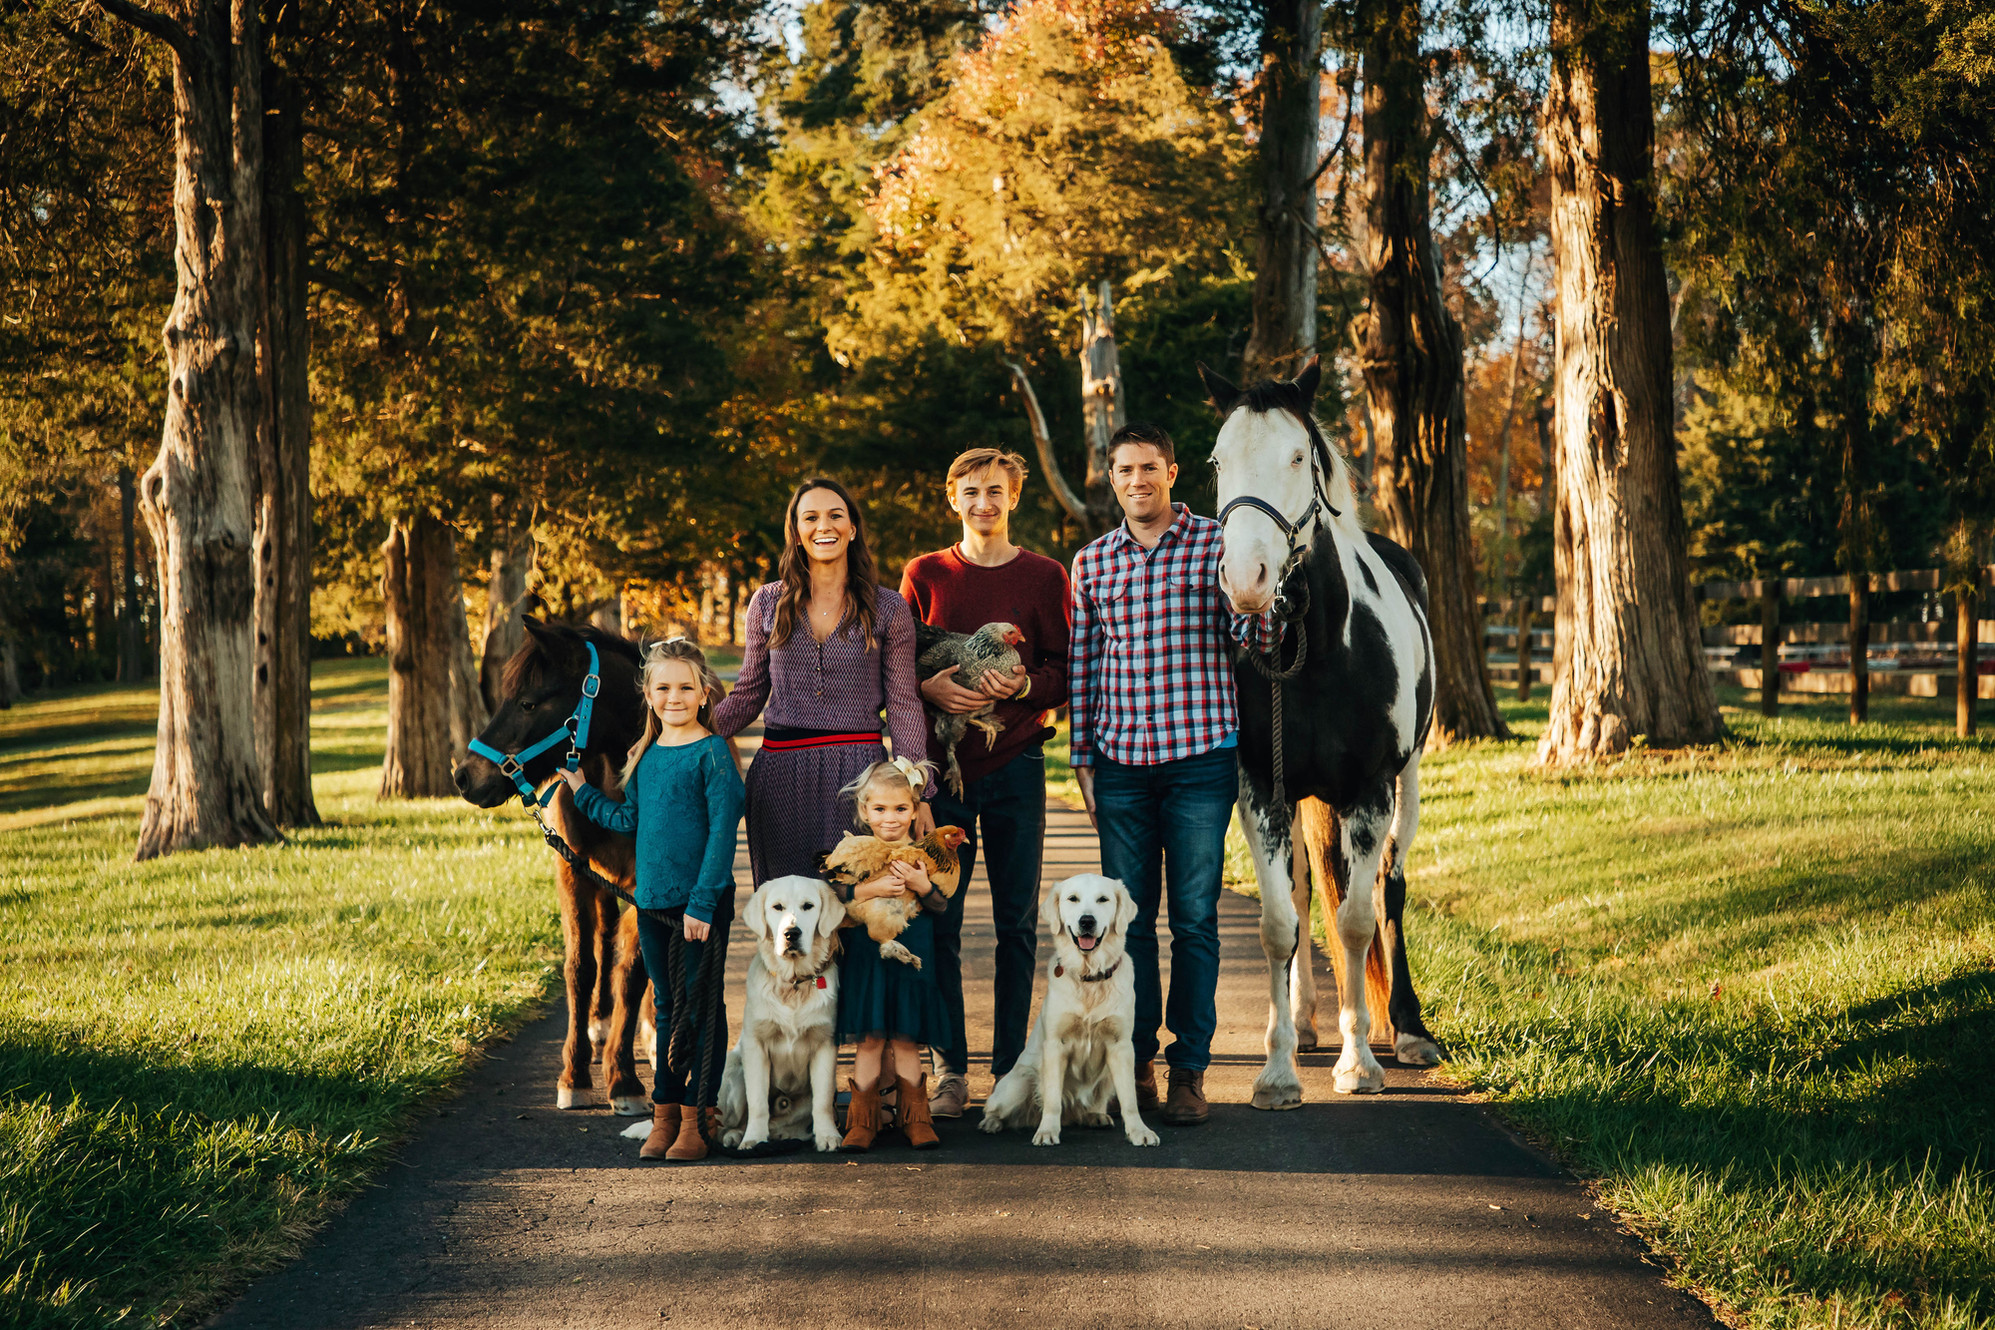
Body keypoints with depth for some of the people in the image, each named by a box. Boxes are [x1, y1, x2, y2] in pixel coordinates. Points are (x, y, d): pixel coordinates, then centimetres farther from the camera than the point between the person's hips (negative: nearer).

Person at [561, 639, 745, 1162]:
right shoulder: (644, 757, 10)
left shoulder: (712, 753, -10)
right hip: (652, 902, 6)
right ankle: (665, 1114, 21)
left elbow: (722, 832, -13)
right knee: (667, 1007, 14)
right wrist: (582, 792, 19)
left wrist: (702, 903, -17)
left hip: (702, 903, -6)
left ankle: (698, 1119, 7)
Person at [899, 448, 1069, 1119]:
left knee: (1017, 922, 2)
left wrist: (1023, 685, -15)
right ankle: (950, 1068, 7)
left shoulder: (1044, 577, 5)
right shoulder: (924, 574, 8)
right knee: (938, 919, -1)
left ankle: (1011, 1066, 10)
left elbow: (1069, 674, 4)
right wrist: (929, 687, -11)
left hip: (1015, 762, 0)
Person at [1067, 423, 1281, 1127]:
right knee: (1129, 916, 8)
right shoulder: (1091, 562, 10)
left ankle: (1190, 1069, 7)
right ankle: (1136, 1061, 18)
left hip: (1200, 759, -3)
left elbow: (1262, 637, -6)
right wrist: (1083, 759, 10)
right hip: (1121, 761, 3)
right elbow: (1081, 667, 13)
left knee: (1195, 917, 0)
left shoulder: (1216, 546, 1)